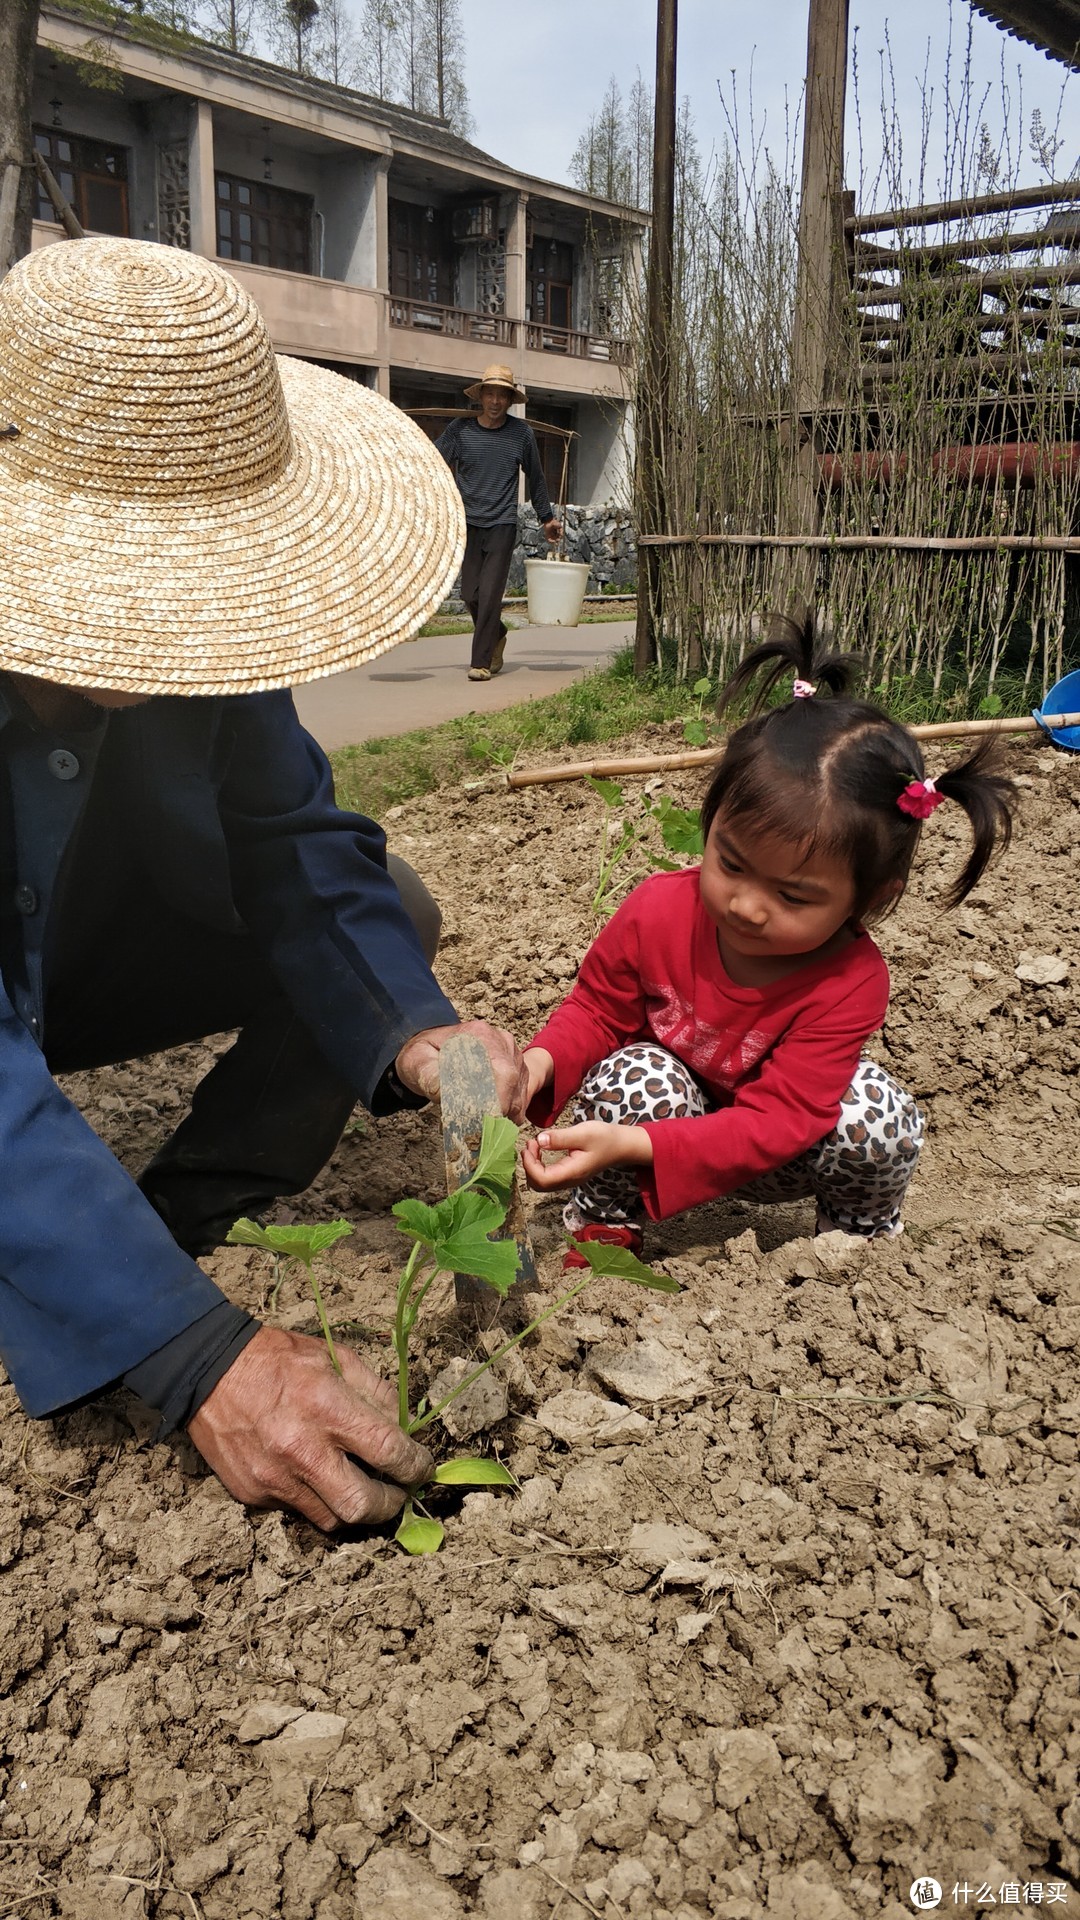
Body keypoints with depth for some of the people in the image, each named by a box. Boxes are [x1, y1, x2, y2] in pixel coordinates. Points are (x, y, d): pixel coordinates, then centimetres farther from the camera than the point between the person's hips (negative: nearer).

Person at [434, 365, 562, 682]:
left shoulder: (522, 433, 3)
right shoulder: (459, 430, 2)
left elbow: (535, 477, 15)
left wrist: (547, 518, 22)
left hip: (502, 524, -1)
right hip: (468, 523, 2)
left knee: (490, 594, -9)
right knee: (471, 594, 3)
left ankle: (481, 661, -3)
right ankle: (496, 637, 31)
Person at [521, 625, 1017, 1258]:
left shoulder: (850, 984, -30)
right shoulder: (658, 910, -23)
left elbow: (774, 1123, -33)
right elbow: (598, 1010, -5)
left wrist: (630, 1146, -46)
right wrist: (544, 1062, -29)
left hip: (777, 1157, -1)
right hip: (667, 1111, 1)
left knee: (879, 1112, -29)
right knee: (635, 1074, -32)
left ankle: (860, 1232, 4)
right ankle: (602, 1231, -5)